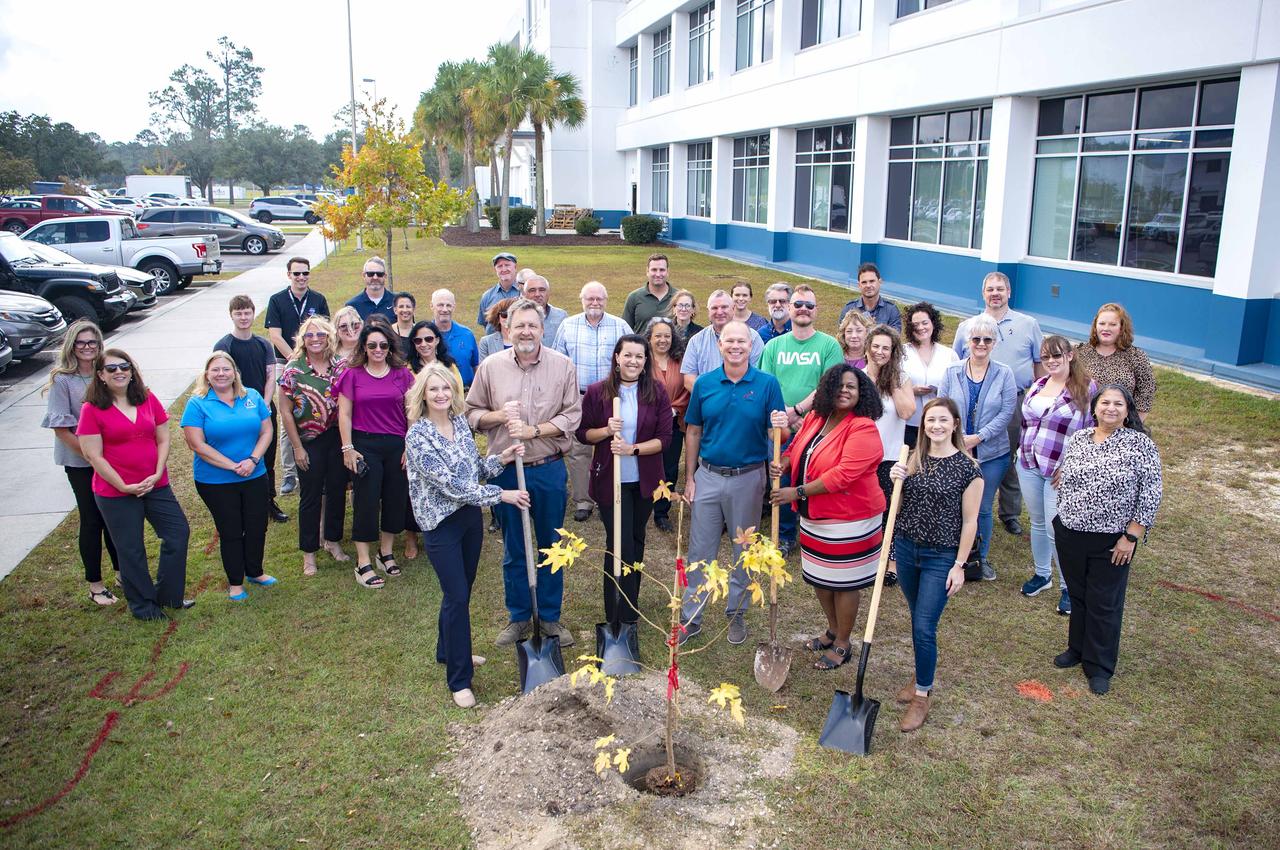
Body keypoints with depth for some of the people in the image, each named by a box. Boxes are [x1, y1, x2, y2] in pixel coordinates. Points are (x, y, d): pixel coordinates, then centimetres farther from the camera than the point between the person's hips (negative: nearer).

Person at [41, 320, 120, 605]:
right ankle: (95, 585, 18)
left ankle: (122, 572, 29)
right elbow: (61, 429, -12)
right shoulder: (62, 380, -11)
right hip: (80, 463, -4)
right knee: (92, 520, 4)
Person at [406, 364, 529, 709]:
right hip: (441, 523, -7)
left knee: (461, 590, 18)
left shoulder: (460, 422, 4)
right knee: (457, 597, -3)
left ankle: (449, 651, 41)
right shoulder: (418, 436, -18)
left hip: (470, 516, 7)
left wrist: (501, 459, -7)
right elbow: (450, 484, -22)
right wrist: (501, 495, -19)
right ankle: (459, 680, 9)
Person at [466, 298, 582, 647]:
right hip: (506, 471, 1)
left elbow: (572, 415, -6)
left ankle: (551, 617, 27)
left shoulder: (563, 365, -4)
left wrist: (534, 429, -18)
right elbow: (471, 413, 4)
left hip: (549, 470, 0)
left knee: (551, 546, 12)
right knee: (513, 550, 13)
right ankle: (519, 618, 29)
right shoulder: (490, 366, -1)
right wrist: (498, 416, -15)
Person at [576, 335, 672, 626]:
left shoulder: (657, 392, -4)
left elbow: (664, 438, -6)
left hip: (645, 480, 3)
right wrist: (607, 430, -20)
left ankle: (631, 602, 38)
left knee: (636, 540, 18)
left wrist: (632, 448, -21)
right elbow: (582, 433, -1)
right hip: (610, 480, -2)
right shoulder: (597, 392, -6)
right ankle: (620, 617, 7)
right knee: (619, 544, -4)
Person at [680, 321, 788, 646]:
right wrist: (689, 478, 3)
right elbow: (693, 433, 6)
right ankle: (690, 617, 18)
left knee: (744, 551, 13)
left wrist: (782, 425, -27)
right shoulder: (704, 383, -1)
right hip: (708, 476, 1)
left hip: (748, 478, -1)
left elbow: (781, 435, -4)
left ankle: (736, 613, 30)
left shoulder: (767, 383, -6)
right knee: (700, 550, 7)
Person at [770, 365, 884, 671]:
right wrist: (784, 464, -9)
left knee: (843, 582, 6)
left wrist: (797, 493, -26)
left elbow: (843, 474, -28)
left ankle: (842, 644, 25)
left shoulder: (863, 429, -20)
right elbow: (796, 447, 16)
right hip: (814, 517, 8)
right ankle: (833, 630, 42)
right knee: (818, 577, 20)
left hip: (848, 521, -8)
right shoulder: (815, 418, 2)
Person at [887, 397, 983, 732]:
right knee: (917, 619, 16)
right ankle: (922, 675, 34)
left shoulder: (967, 468, -11)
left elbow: (969, 521, -8)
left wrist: (959, 565, -9)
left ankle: (922, 695, 10)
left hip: (941, 557, -4)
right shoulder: (914, 458, 2)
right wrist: (897, 481, -9)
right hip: (906, 548, 5)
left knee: (924, 627, -5)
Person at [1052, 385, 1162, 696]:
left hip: (1111, 542, -4)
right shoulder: (1078, 438, 3)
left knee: (1104, 604, 7)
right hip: (1070, 535, 4)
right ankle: (1078, 649, 38)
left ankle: (1099, 667, 22)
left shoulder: (1141, 444, -11)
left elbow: (1151, 494, -11)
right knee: (1077, 595, 18)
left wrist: (1131, 536, -13)